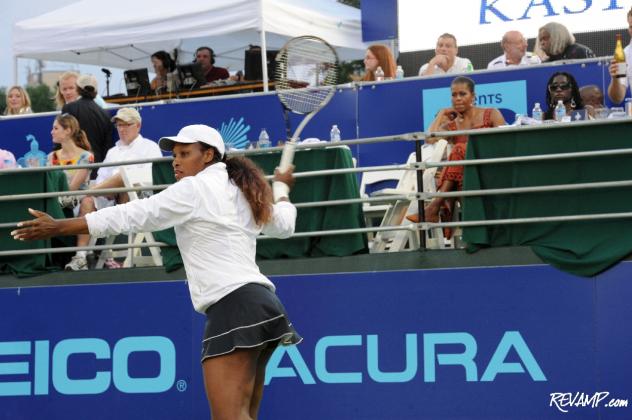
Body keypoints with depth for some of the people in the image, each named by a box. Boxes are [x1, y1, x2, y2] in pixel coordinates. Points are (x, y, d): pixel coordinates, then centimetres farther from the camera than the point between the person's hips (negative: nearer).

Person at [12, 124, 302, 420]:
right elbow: (284, 224, 39)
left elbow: (132, 215, -8)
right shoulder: (241, 193, 22)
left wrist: (58, 227, -5)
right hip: (259, 303, 10)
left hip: (233, 305, -10)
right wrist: (281, 187, 61)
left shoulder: (194, 188, -4)